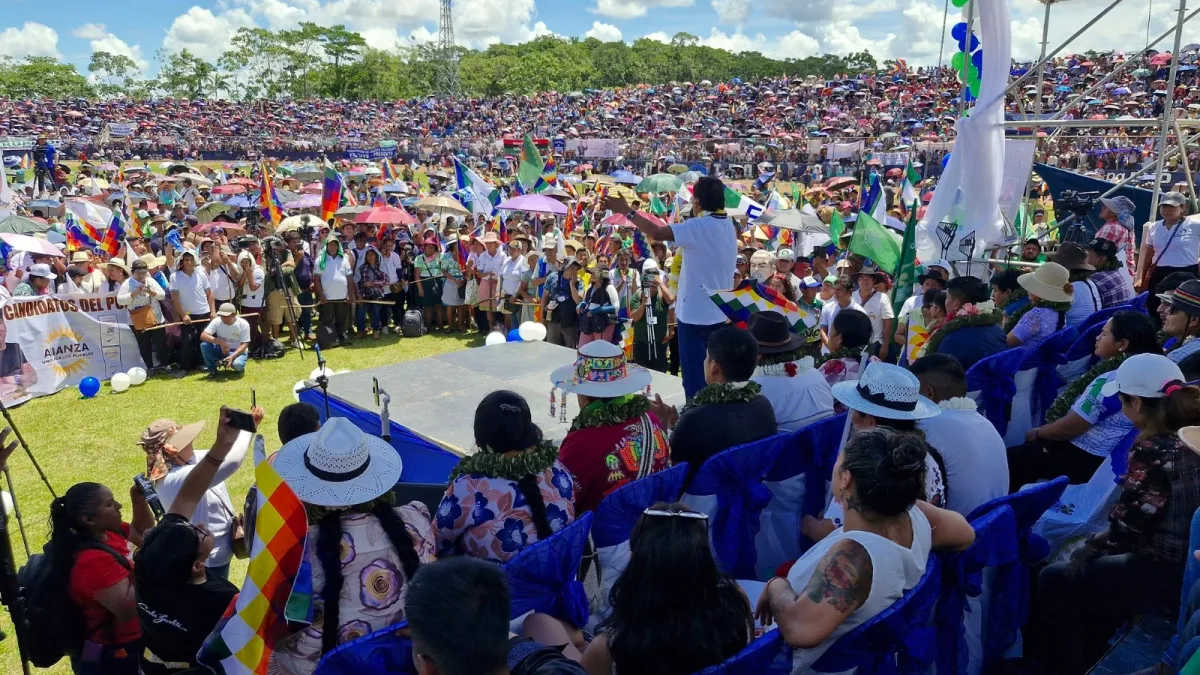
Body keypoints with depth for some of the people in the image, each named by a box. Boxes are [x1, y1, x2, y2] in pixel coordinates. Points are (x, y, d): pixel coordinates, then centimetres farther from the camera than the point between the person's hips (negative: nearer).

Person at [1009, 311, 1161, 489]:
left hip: (1084, 459, -10)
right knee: (1024, 451, 21)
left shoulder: (1109, 381, -27)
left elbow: (1068, 429, -21)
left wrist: (1037, 433, -3)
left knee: (1009, 458, -2)